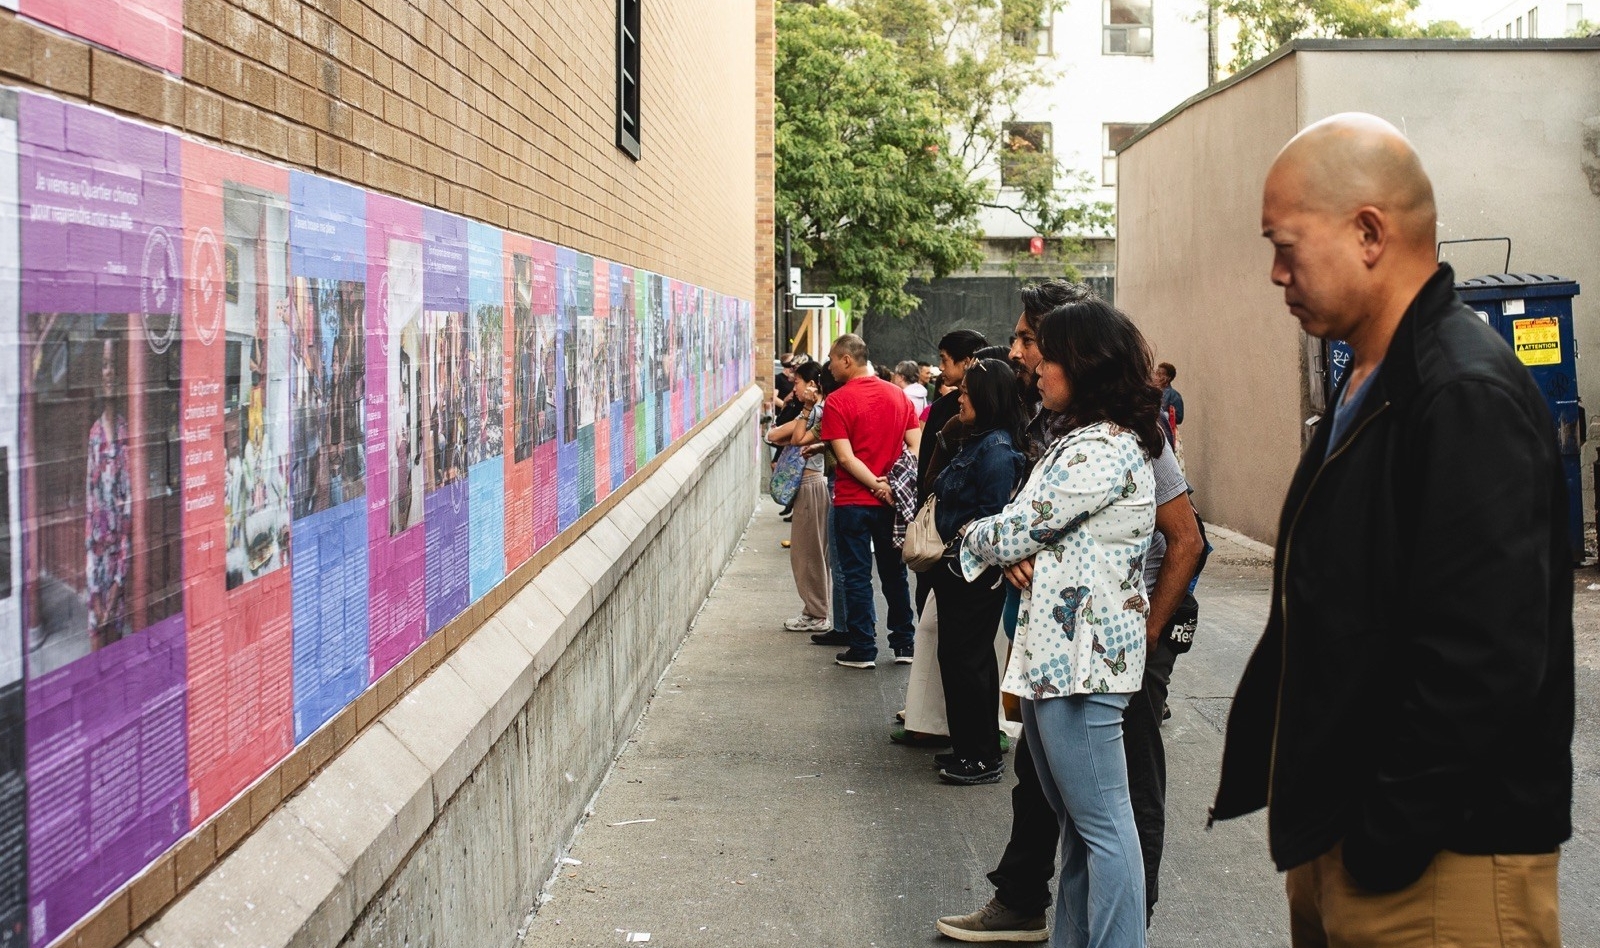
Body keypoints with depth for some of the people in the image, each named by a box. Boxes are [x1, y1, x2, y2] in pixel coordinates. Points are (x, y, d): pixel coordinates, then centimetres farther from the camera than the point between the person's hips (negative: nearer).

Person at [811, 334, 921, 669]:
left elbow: (845, 457, -18)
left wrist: (876, 485, -16)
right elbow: (916, 446, 2)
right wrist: (890, 485, -4)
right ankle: (905, 643, 18)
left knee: (857, 576, 3)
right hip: (892, 501, 5)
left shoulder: (838, 401, -11)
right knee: (894, 572, 14)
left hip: (853, 501, -5)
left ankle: (863, 650, 6)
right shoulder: (898, 395, 5)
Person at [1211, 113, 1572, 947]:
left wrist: (1385, 843, -20)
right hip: (1337, 846, 9)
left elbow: (1482, 664, -26)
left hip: (1440, 867, -9)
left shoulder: (1469, 397, -19)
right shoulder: (1368, 388, 13)